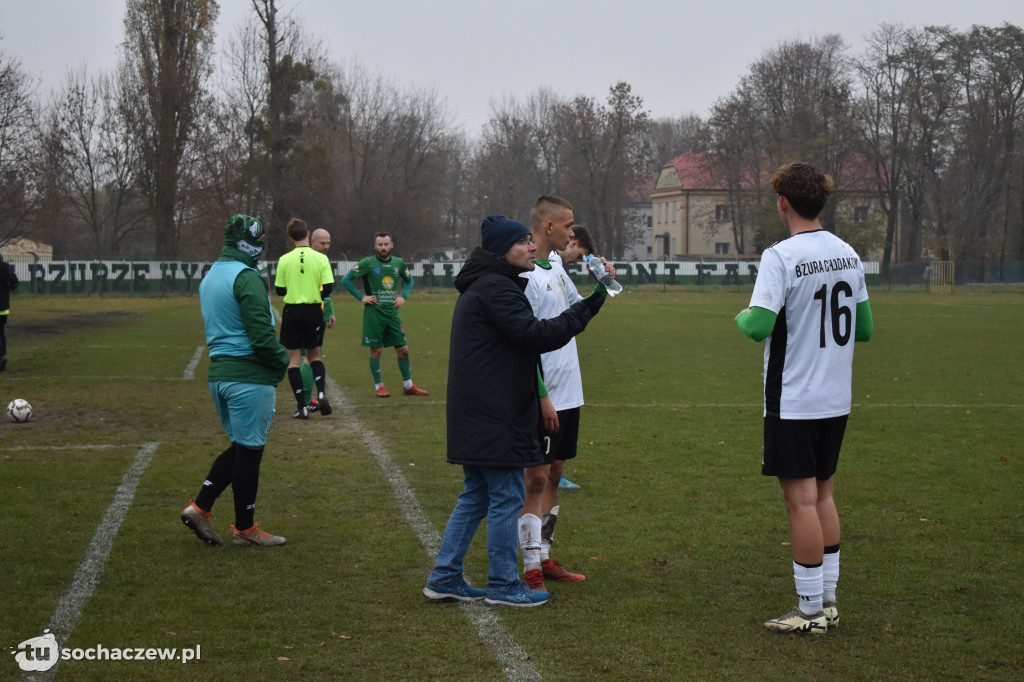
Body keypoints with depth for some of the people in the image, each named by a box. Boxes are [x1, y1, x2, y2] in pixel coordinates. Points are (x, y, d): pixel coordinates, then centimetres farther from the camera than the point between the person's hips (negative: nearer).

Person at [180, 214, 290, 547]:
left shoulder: (209, 277, 15)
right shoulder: (246, 278, -15)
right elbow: (261, 333, -22)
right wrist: (281, 361, -5)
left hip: (219, 375, 9)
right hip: (249, 377, -9)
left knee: (240, 446, 19)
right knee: (249, 450, 1)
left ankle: (200, 506, 10)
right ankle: (244, 528, 11)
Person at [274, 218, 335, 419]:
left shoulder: (284, 260, -5)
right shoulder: (321, 258, -4)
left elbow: (280, 290, 0)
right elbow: (328, 287, -7)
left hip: (292, 312, -1)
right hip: (314, 311, 1)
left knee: (294, 359, 4)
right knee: (314, 355, 16)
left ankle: (302, 406, 1)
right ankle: (321, 392, -8)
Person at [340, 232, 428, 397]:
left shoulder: (399, 263, 7)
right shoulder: (367, 263, -6)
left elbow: (409, 280, 25)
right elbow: (346, 280, -3)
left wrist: (404, 297, 9)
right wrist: (361, 297, -7)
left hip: (392, 312, 4)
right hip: (374, 313, -4)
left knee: (403, 349, 5)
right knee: (376, 350, 1)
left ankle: (408, 385, 16)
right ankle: (379, 386, 12)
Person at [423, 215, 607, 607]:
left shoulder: (483, 288, 19)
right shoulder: (495, 289, -15)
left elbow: (524, 334, 17)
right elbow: (535, 333, -24)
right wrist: (584, 311, -20)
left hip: (475, 414, 11)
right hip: (493, 416, -11)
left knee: (477, 495, 16)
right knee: (506, 498, -1)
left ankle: (444, 579, 18)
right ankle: (503, 586, 7)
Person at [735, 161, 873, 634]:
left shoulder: (780, 257, -16)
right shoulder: (848, 254, 6)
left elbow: (759, 325, -24)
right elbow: (864, 329, 12)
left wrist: (742, 318, -2)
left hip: (793, 401, -7)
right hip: (837, 399, 7)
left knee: (801, 501, -2)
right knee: (822, 496, 16)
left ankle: (811, 612, 4)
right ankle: (828, 602, 20)